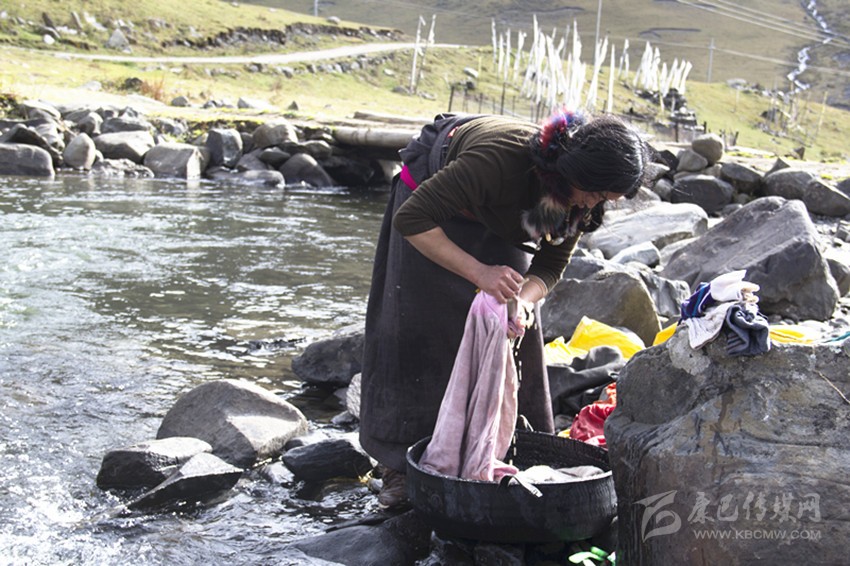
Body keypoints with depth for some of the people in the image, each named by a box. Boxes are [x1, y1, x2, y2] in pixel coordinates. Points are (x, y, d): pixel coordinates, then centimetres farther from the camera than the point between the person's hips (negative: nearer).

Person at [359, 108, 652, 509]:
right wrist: (479, 272, -46)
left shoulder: (584, 194, -24)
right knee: (420, 332, -8)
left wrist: (521, 301, -37)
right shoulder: (500, 158, -44)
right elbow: (411, 219, -41)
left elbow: (550, 265, -15)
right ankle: (398, 467, 1)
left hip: (499, 221, 5)